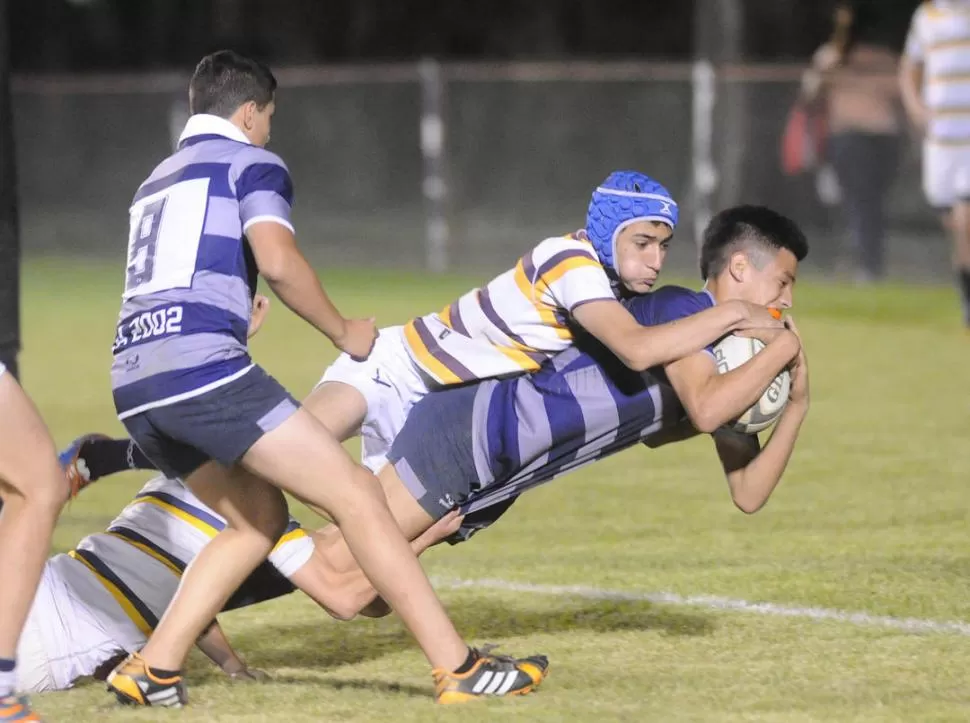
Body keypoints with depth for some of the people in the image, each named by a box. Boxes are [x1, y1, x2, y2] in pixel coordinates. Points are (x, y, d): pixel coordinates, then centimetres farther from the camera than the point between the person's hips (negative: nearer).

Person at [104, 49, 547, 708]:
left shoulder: (156, 182, 29)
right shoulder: (252, 163, 6)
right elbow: (278, 261, -9)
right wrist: (345, 334, 3)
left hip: (134, 383, 8)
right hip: (204, 366, -8)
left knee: (259, 520, 21)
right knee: (357, 495, -6)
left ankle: (153, 670, 9)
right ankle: (459, 669, -11)